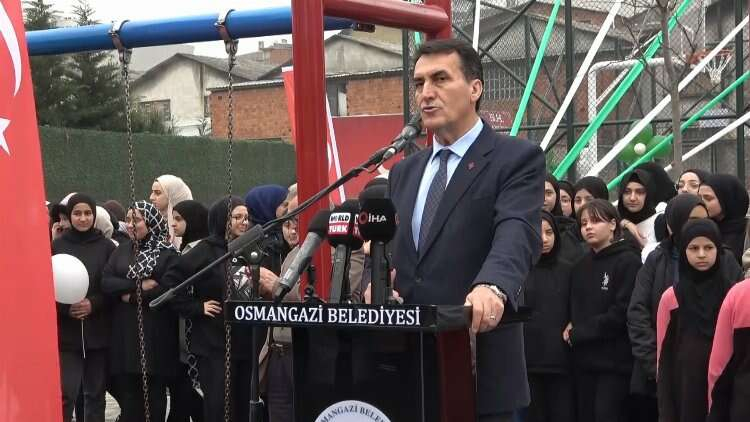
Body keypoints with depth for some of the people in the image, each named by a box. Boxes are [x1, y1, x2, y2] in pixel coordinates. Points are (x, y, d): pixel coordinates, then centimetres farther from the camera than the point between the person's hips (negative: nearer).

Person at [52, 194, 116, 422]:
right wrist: (66, 308, -14)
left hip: (98, 331, 1)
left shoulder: (106, 247, 4)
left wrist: (93, 304, -13)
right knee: (67, 393, -8)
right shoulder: (57, 246, 3)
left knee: (96, 393, 8)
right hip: (67, 333, -1)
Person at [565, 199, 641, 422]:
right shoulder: (581, 265, 17)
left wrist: (578, 333, -10)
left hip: (615, 360, -7)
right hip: (584, 360, 7)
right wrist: (571, 326, -3)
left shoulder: (628, 261, -7)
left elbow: (623, 312, -15)